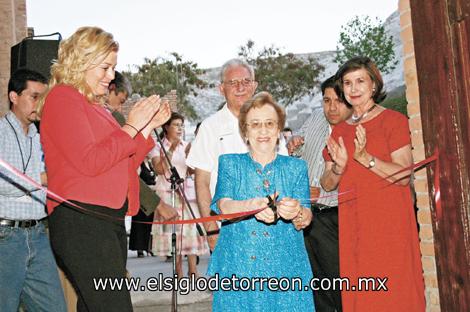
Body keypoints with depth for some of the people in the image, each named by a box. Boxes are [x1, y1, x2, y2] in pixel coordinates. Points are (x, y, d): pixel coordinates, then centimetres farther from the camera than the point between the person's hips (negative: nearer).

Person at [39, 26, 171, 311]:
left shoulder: (94, 104, 20)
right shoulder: (62, 98, -4)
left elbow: (124, 165, 20)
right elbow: (89, 162, -15)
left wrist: (149, 126, 12)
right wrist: (131, 126, -7)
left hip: (109, 221, 9)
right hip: (81, 220, -9)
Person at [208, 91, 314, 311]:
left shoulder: (295, 167, 9)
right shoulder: (230, 163, 9)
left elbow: (305, 220, -3)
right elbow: (223, 206, -9)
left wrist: (297, 213, -27)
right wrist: (252, 206, -30)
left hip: (285, 267, 1)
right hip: (238, 267, 0)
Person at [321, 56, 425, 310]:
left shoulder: (393, 120, -1)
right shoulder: (339, 131, 14)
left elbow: (404, 175, -10)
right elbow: (327, 185, 12)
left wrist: (365, 158, -21)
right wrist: (338, 167, -8)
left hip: (389, 222, -4)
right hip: (352, 226, 5)